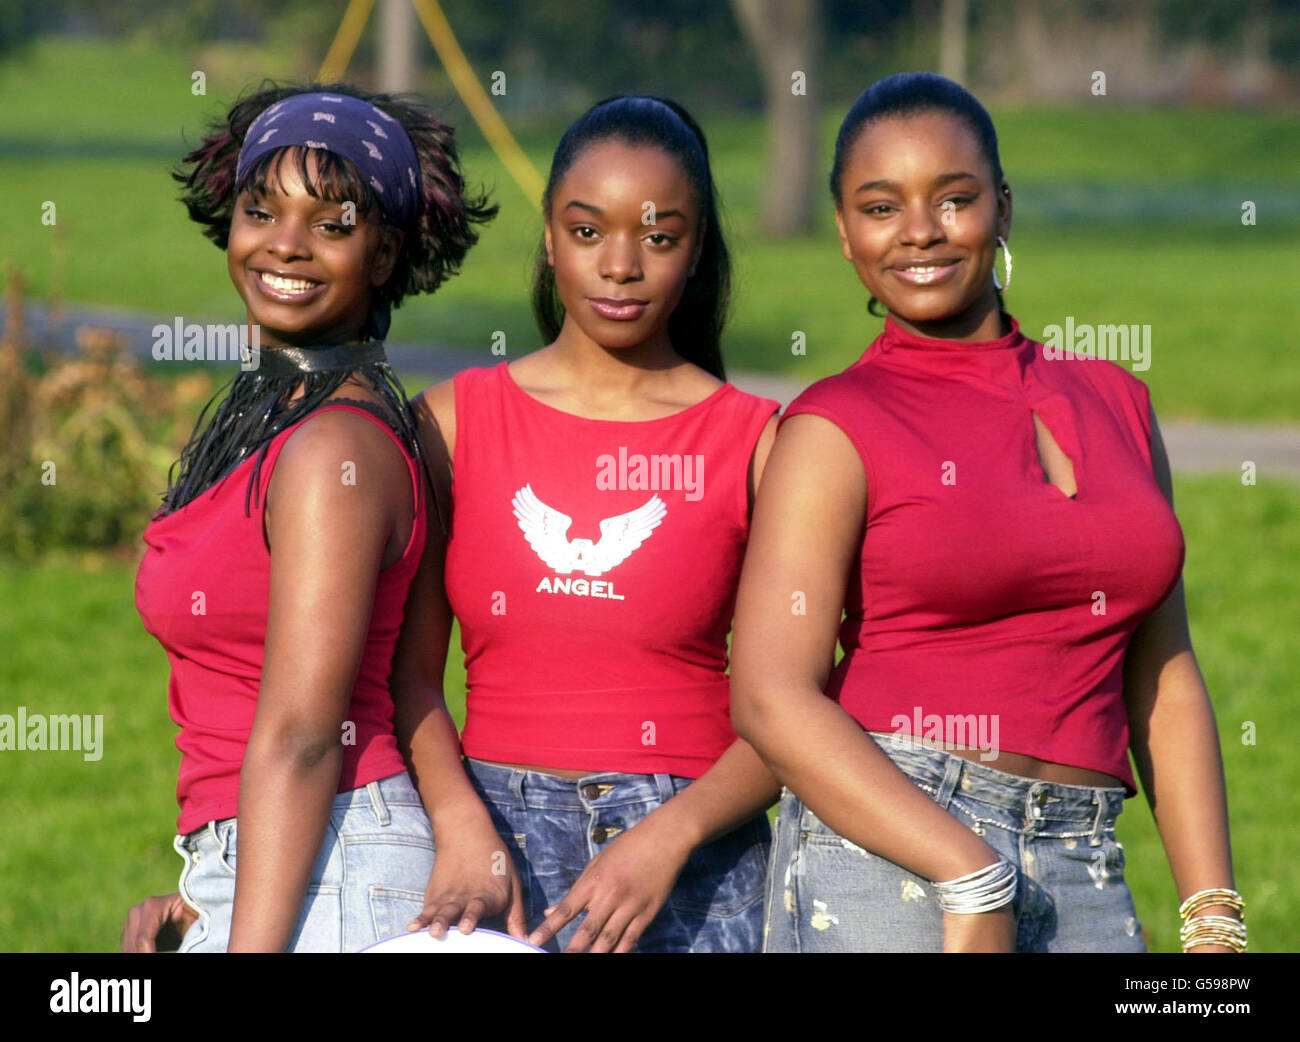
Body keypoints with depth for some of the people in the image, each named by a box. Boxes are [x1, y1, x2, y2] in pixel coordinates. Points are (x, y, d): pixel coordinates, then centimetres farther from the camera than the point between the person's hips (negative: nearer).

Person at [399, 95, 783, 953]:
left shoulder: (755, 442, 1)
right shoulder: (453, 422, 6)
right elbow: (406, 674, 3)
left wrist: (668, 837, -15)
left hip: (690, 868, -1)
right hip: (495, 841, 1)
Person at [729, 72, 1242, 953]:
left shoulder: (1114, 403, 14)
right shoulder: (836, 429, 0)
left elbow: (1163, 682, 15)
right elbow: (771, 699, -10)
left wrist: (1213, 920, 6)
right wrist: (973, 881, -17)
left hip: (1087, 880, 4)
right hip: (886, 859, -4)